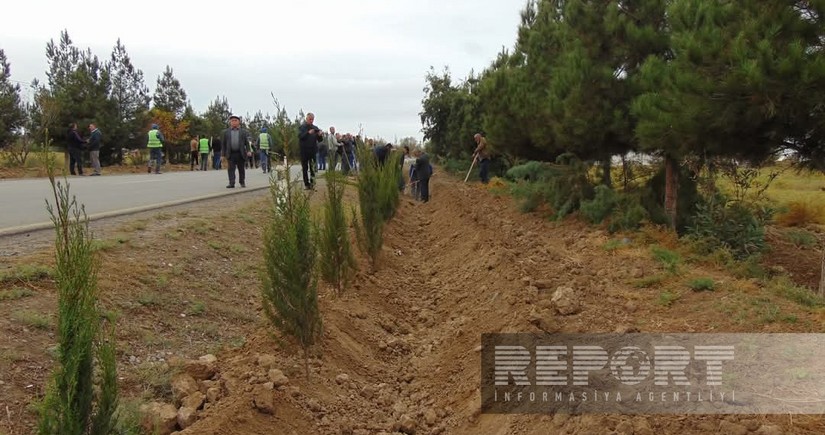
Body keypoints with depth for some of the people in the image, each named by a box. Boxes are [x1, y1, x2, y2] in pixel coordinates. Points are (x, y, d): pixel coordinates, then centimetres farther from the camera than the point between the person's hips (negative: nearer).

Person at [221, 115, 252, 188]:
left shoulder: (244, 132, 9)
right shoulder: (226, 132, 11)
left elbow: (247, 143, 5)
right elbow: (223, 144, 10)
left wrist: (249, 151, -10)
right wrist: (223, 154, 4)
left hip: (241, 154, 0)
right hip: (230, 154, 0)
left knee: (241, 169, 7)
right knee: (231, 169, -6)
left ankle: (242, 182, 19)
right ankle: (231, 183, -8)